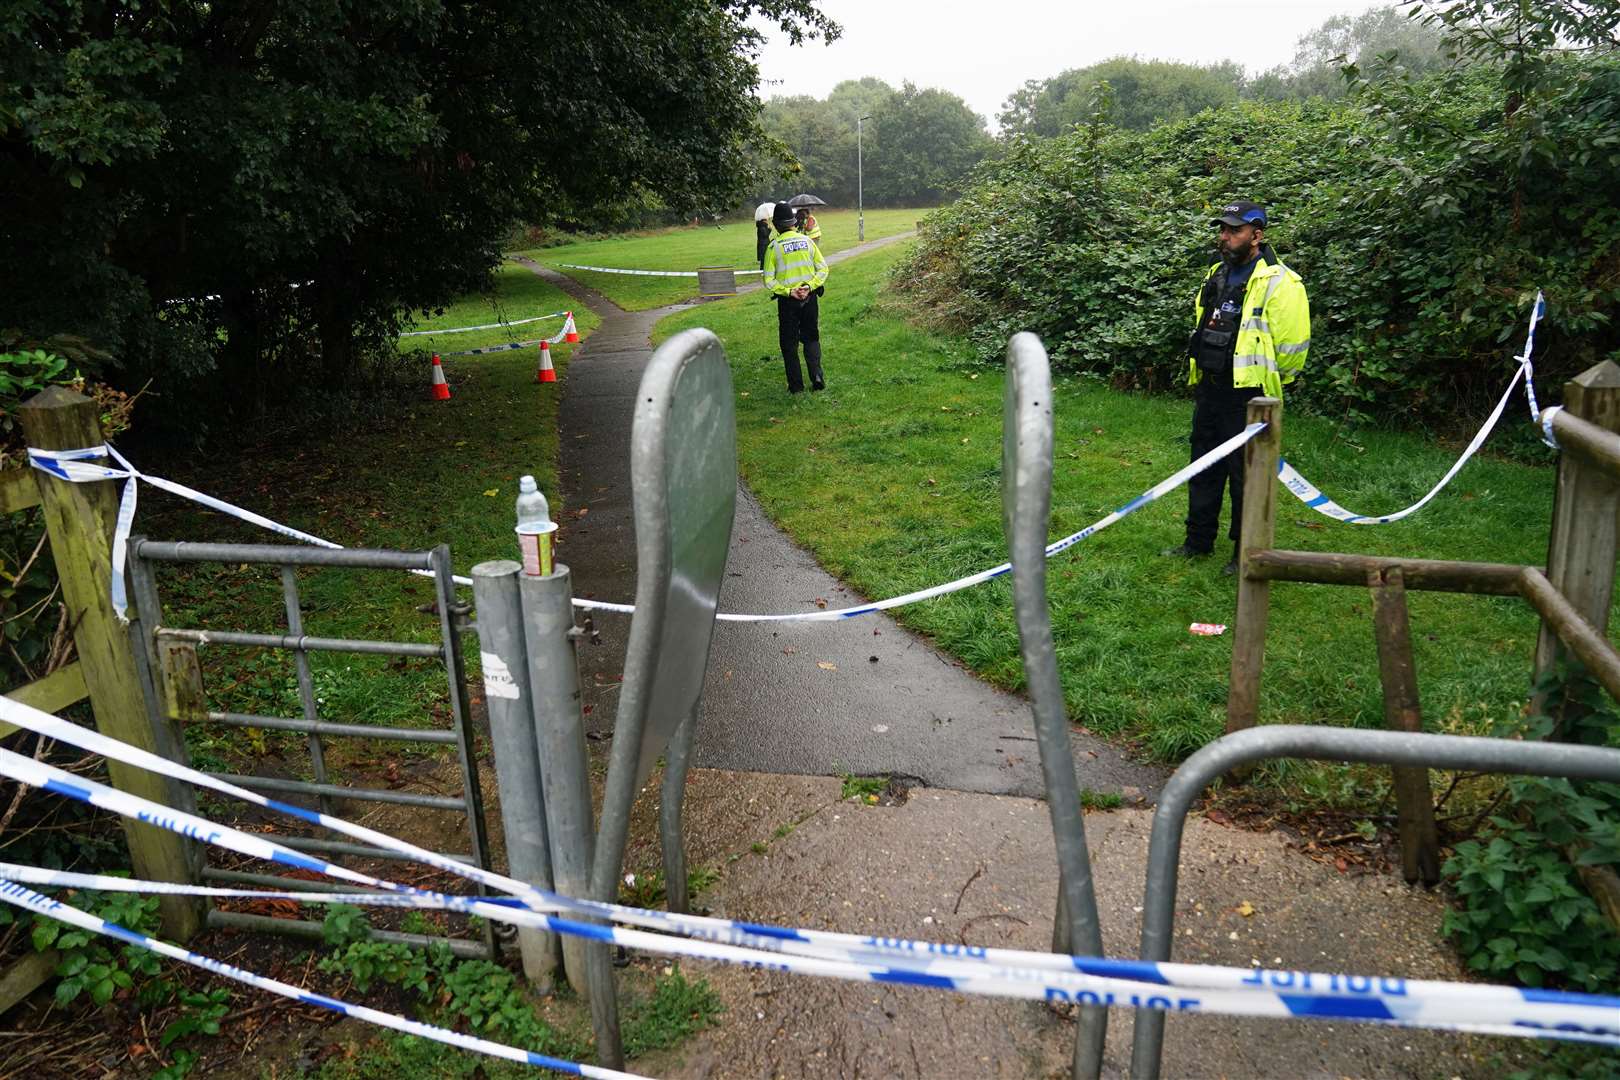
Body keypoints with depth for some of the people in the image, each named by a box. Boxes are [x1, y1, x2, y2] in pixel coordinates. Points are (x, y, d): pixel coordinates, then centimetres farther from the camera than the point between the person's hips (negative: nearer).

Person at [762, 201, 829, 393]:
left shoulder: (773, 247, -9)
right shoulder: (807, 241, 0)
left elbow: (769, 280, -13)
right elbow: (823, 268, -2)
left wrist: (788, 291, -12)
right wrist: (810, 286, -10)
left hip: (787, 300, -3)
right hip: (809, 298, 3)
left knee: (789, 343, 10)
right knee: (811, 338, 16)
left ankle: (796, 384, 10)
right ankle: (817, 376, 0)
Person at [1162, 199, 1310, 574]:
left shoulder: (1278, 283, -13)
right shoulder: (1217, 276, 12)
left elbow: (1293, 347, -13)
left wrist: (1265, 380, -1)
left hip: (1248, 396, -8)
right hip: (1209, 389, 8)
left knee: (1246, 476, 1)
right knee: (1204, 469, 16)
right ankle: (1199, 540, 29)